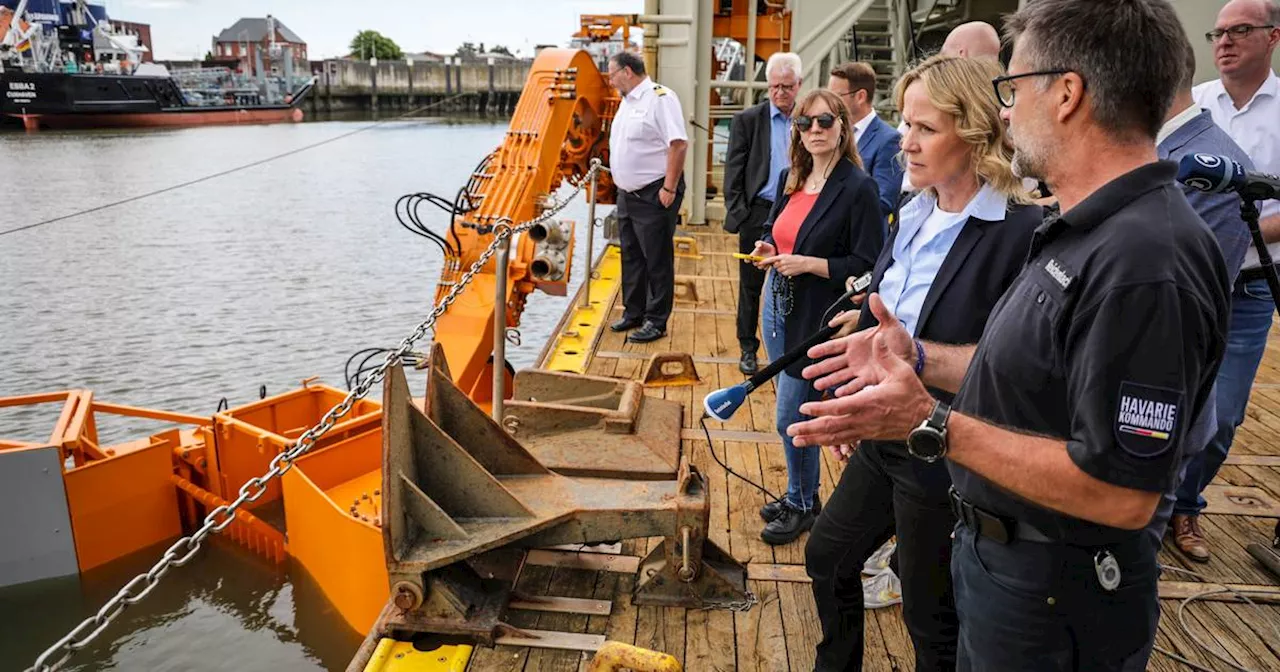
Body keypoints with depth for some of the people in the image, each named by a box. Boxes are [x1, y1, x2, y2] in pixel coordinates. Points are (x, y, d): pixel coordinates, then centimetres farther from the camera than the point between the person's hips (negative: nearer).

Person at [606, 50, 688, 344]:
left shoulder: (659, 97, -14)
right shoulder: (627, 100, 14)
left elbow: (679, 143, -21)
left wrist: (669, 189, -21)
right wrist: (620, 182, 16)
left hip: (654, 195, -9)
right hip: (627, 193, 9)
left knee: (657, 261, -1)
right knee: (631, 257, 16)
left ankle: (656, 322, 7)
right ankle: (633, 313, 28)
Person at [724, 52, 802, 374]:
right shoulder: (747, 120, -1)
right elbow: (734, 172, -1)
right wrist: (737, 214, -8)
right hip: (758, 214, -1)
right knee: (751, 285, 9)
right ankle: (748, 348, 21)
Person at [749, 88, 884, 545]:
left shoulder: (858, 188, -14)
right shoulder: (791, 178, 7)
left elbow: (867, 266, -15)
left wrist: (808, 263, -23)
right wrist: (767, 248, -1)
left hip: (818, 317, -7)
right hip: (778, 303, 7)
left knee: (792, 416, 0)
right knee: (796, 409, 18)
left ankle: (803, 504, 21)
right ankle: (798, 494, 34)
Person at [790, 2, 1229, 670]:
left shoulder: (1145, 264, -30)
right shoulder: (1084, 229, 3)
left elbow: (1122, 495, -30)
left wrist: (935, 426, -29)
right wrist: (919, 359, 3)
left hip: (1051, 595, -9)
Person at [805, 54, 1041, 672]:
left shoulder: (1021, 232, -22)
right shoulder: (913, 216, 4)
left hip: (945, 459, -8)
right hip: (882, 439, 8)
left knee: (932, 618, 13)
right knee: (827, 555, 23)